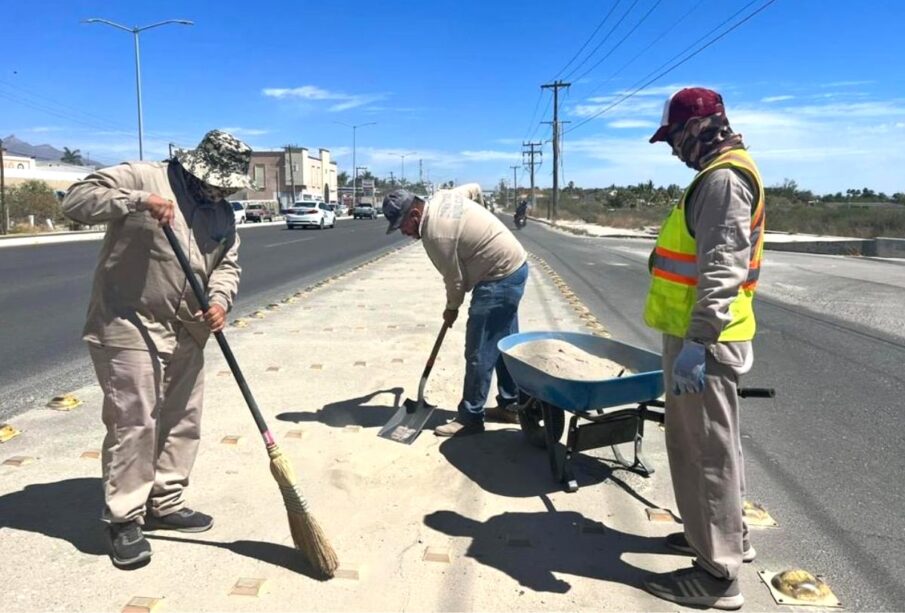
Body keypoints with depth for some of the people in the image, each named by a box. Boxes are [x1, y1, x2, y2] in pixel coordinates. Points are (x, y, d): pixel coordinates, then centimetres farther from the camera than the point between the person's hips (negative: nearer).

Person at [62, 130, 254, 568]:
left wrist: (220, 300, -13)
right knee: (134, 424, -5)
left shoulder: (223, 213, 10)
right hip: (129, 327, -7)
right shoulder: (141, 177, -9)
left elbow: (227, 263, 7)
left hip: (186, 332, 7)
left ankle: (164, 504, 28)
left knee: (183, 422, 13)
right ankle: (123, 520, 10)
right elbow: (77, 199, -16)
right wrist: (139, 201, -28)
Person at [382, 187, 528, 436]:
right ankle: (511, 405, 28)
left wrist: (452, 308, 7)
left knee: (479, 353, -5)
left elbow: (455, 278, -13)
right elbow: (474, 187, 24)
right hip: (515, 265, 11)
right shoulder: (443, 196, 4)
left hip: (500, 278, -11)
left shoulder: (435, 234, -23)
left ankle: (470, 418, 3)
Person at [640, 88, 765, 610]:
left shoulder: (724, 177, -15)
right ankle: (729, 534, 36)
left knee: (706, 448, -2)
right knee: (712, 443, 20)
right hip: (703, 335, 10)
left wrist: (697, 342, -28)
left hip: (706, 341, -10)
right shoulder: (721, 174, 18)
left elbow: (722, 270, -25)